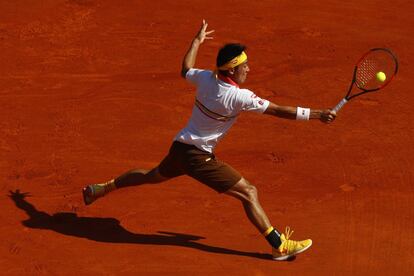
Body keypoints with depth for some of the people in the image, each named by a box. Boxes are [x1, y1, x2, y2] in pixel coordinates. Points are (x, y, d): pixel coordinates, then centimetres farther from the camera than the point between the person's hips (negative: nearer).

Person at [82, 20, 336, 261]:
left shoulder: (205, 77, -5)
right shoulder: (238, 97, -23)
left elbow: (186, 70, 19)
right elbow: (278, 110, -24)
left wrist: (197, 41, 32)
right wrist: (316, 114, -21)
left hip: (180, 147, 8)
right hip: (198, 156, -8)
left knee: (153, 176, 34)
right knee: (248, 192, -8)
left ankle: (101, 189, 46)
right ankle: (279, 246, -11)